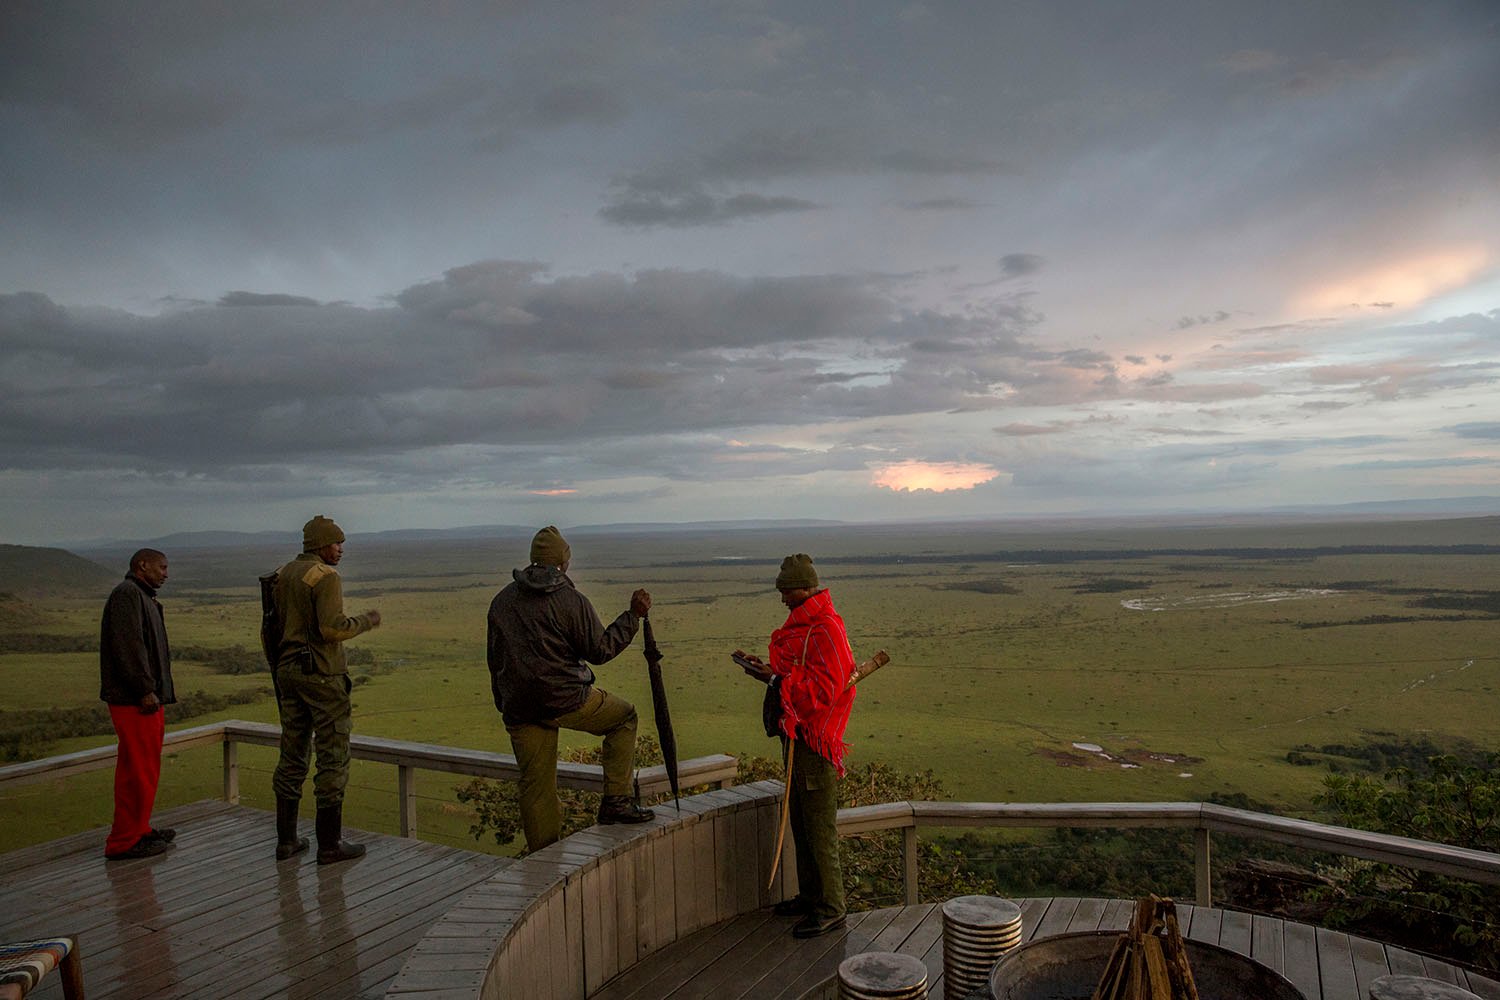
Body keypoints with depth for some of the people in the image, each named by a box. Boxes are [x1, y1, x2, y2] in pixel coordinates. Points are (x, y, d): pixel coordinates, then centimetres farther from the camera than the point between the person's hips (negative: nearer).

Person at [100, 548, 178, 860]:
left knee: (139, 768, 17)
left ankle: (138, 829, 26)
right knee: (140, 769, -7)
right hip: (134, 699, -11)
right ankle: (124, 842, -1)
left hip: (144, 698, 11)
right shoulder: (127, 593, -11)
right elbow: (128, 645, -21)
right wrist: (145, 690, -22)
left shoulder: (142, 597, 22)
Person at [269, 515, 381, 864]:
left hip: (288, 670, 8)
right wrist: (366, 621, -6)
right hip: (322, 673, -8)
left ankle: (286, 839, 22)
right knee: (333, 756, -1)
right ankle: (329, 843, 4)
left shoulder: (282, 575, 11)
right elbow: (333, 627, -22)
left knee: (292, 755, 15)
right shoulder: (325, 576, -14)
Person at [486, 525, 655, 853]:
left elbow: (493, 658, 16)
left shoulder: (502, 600, 10)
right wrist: (633, 616, 2)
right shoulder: (571, 600, -8)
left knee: (535, 785, 13)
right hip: (564, 699, -5)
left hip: (518, 708, 5)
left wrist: (505, 705, 24)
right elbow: (600, 650, -5)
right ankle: (615, 800, 10)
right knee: (624, 716, 17)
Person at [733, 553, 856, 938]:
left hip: (816, 738, -10)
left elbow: (824, 688, -24)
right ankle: (810, 895, 30)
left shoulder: (826, 629, -18)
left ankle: (831, 908, 7)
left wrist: (775, 679, -20)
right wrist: (767, 669, 8)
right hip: (796, 733, 10)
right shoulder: (802, 624, 14)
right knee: (800, 821, 17)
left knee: (819, 825, -3)